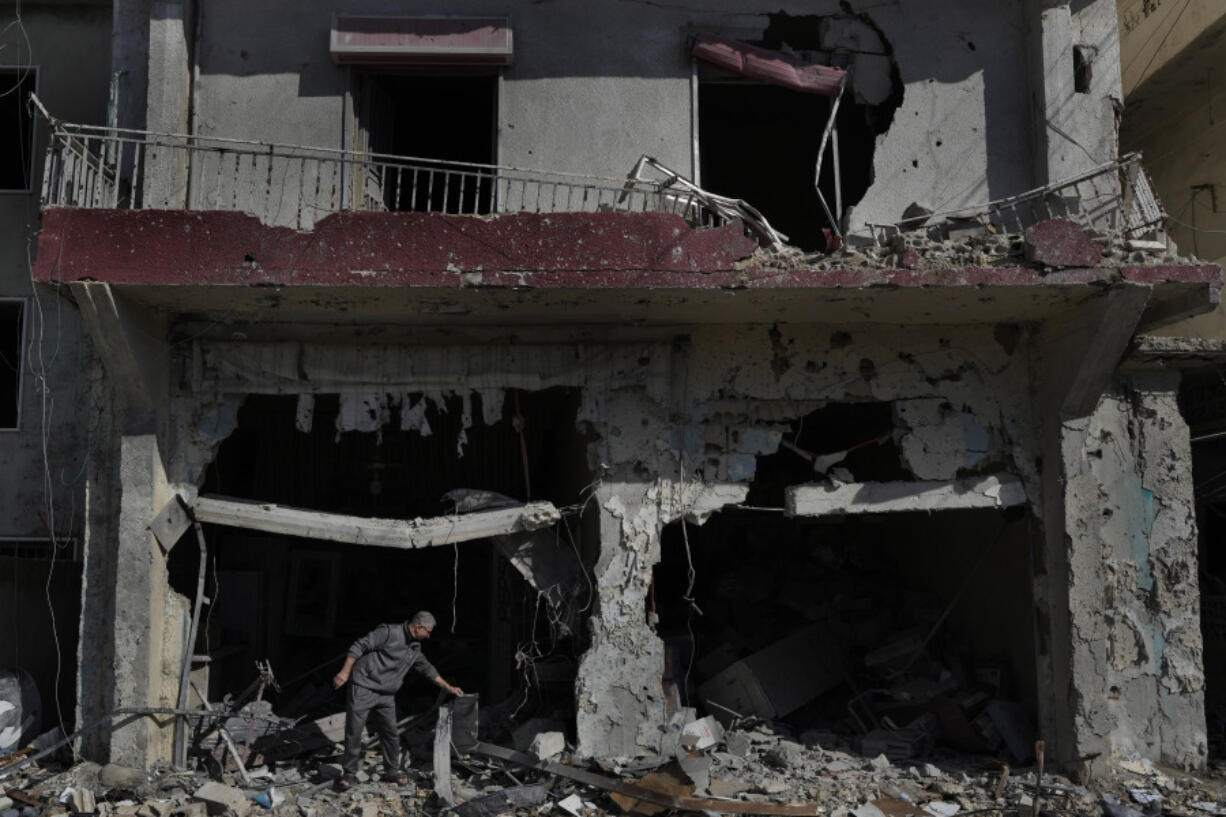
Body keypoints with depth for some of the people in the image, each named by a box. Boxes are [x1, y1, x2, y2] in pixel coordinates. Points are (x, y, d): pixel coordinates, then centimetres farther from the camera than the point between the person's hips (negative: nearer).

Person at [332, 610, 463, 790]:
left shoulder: (415, 648, 11)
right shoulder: (389, 632, -14)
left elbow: (427, 669, 24)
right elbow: (360, 646, -16)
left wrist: (448, 687, 27)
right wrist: (345, 672, -22)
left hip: (386, 696, 7)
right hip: (363, 689, -7)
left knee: (391, 734, 9)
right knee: (353, 733, -2)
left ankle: (392, 771, 24)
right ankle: (349, 773, 11)